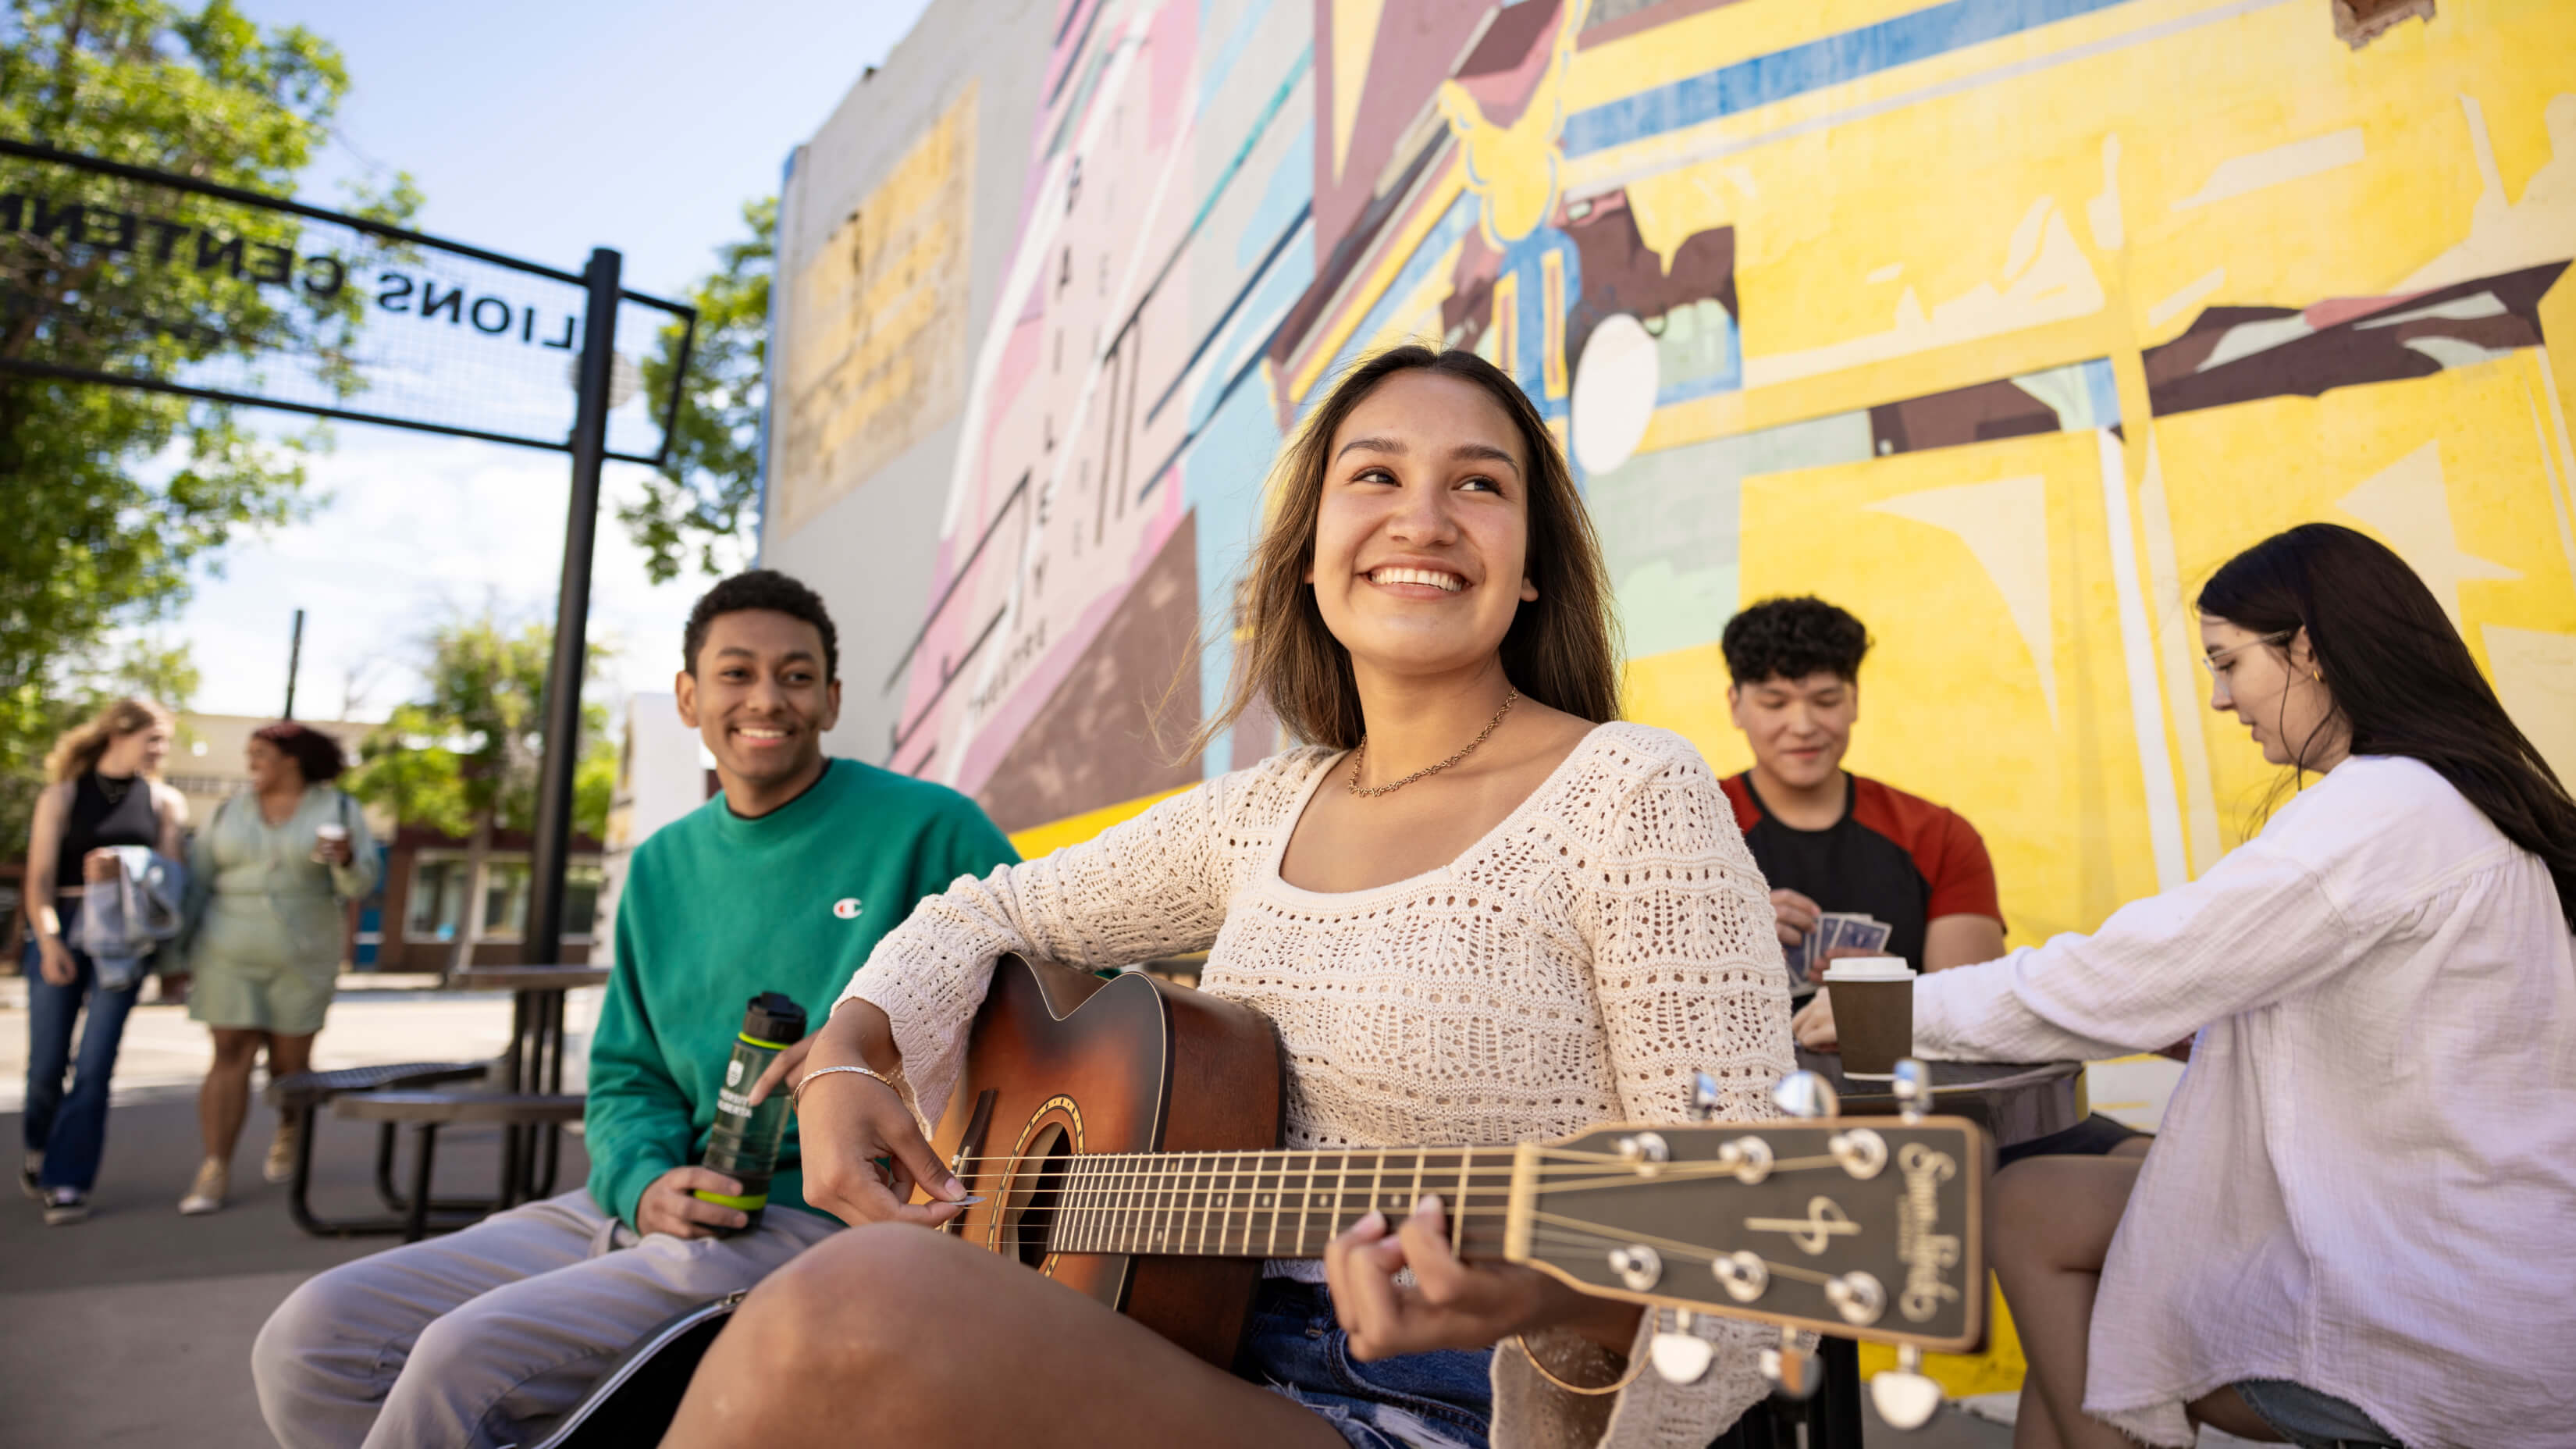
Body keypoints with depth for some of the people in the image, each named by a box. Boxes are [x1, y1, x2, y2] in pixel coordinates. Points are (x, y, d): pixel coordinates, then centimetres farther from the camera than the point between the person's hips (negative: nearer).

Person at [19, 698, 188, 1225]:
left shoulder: (164, 802, 8)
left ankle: (68, 1180, 4)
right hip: (60, 931, -1)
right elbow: (39, 877, -4)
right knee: (46, 1064, 4)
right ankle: (39, 1152, 31)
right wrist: (49, 941, -14)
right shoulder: (62, 796, 3)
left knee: (94, 1066, -4)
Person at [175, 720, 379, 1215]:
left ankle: (289, 1129, 36)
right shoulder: (230, 812, 5)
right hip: (230, 957, 1)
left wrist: (345, 859, -29)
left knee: (290, 1063, 7)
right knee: (232, 1058, -5)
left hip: (301, 960, -1)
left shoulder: (339, 809, -2)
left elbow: (360, 885, -9)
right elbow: (197, 881, 8)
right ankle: (214, 1172, 2)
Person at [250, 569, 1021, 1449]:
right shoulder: (664, 866, 14)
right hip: (650, 1207, 7)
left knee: (466, 1353, -23)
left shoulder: (929, 828, -5)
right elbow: (628, 1077, 17)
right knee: (310, 1336, -2)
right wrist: (648, 1185, -5)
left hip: (813, 1217, -7)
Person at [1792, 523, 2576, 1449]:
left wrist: (1900, 1010, -9)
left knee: (2032, 1212, -3)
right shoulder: (2454, 800, 11)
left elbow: (2126, 980, -19)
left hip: (2437, 1325, -9)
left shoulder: (2382, 810, -19)